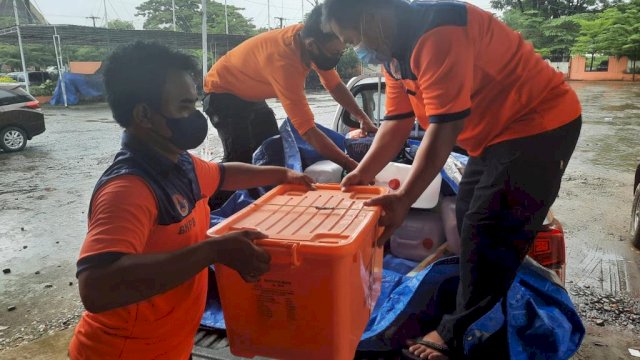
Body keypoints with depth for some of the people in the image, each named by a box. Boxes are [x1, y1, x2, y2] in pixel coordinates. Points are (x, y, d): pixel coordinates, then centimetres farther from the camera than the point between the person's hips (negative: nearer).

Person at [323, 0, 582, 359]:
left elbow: (444, 128, -31)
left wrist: (403, 200, -31)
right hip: (496, 130, 10)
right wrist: (362, 174, -4)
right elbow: (397, 123, 3)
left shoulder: (437, 35, -28)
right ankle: (488, 322, 32)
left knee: (488, 231, -9)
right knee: (469, 220, 15)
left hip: (538, 124, -10)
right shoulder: (394, 50, 3)